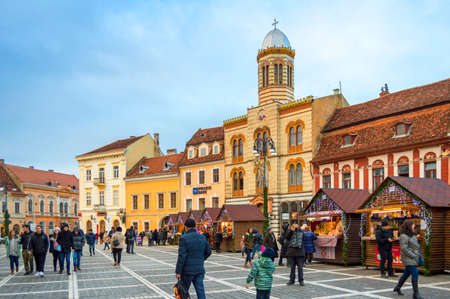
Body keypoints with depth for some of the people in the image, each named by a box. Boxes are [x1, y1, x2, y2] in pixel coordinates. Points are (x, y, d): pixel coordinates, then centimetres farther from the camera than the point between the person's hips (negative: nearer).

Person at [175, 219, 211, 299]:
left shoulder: (184, 238, -13)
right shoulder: (202, 237, 4)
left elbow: (181, 256, -17)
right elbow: (208, 252, 13)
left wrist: (178, 271, -13)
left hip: (187, 270, -4)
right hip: (199, 269, 4)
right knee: (200, 290, 2)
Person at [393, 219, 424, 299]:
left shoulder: (412, 234, 11)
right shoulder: (404, 236, -17)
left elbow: (416, 245, 18)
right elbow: (404, 249, -21)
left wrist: (419, 255, 9)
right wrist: (413, 256, -19)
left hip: (413, 257, 9)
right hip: (408, 258, -9)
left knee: (407, 273, 17)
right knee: (415, 273, -14)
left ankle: (398, 287, 33)